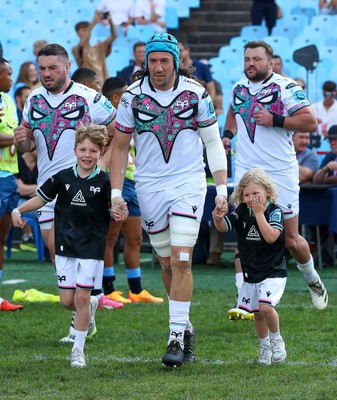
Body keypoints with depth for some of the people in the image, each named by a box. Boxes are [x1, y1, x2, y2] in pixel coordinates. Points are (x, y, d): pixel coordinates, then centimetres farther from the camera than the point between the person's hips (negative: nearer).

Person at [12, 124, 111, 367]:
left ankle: (78, 350, 6)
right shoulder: (63, 178, 0)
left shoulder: (104, 182, -7)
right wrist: (19, 210, -5)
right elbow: (41, 198, 8)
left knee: (81, 297, -5)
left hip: (92, 247, -3)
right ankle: (90, 307, 38)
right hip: (65, 246, 3)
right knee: (67, 300, 2)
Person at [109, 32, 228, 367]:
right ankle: (184, 326, 26)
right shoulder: (133, 97, -2)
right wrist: (116, 193, -1)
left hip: (189, 183, -2)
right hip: (150, 187, 2)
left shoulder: (195, 94, -4)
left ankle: (177, 337, -12)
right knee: (167, 263, 9)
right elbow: (120, 147, 5)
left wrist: (222, 189, 0)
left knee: (181, 260, -13)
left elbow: (213, 142, 5)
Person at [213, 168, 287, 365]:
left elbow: (271, 236, -27)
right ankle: (265, 345, 35)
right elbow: (224, 227, -12)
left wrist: (259, 213, -28)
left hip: (273, 271, -5)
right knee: (256, 312, 12)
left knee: (265, 306, -23)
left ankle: (276, 339, 3)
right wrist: (218, 219, -34)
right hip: (250, 272, 5)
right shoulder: (242, 212, -1)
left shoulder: (275, 211, -14)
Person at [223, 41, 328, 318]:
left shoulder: (286, 88, -9)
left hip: (281, 173, -4)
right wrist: (228, 133, 13)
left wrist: (274, 120, -22)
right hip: (246, 173, 4)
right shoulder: (239, 88, 10)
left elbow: (310, 123, -15)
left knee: (291, 240, 5)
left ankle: (313, 279, 34)